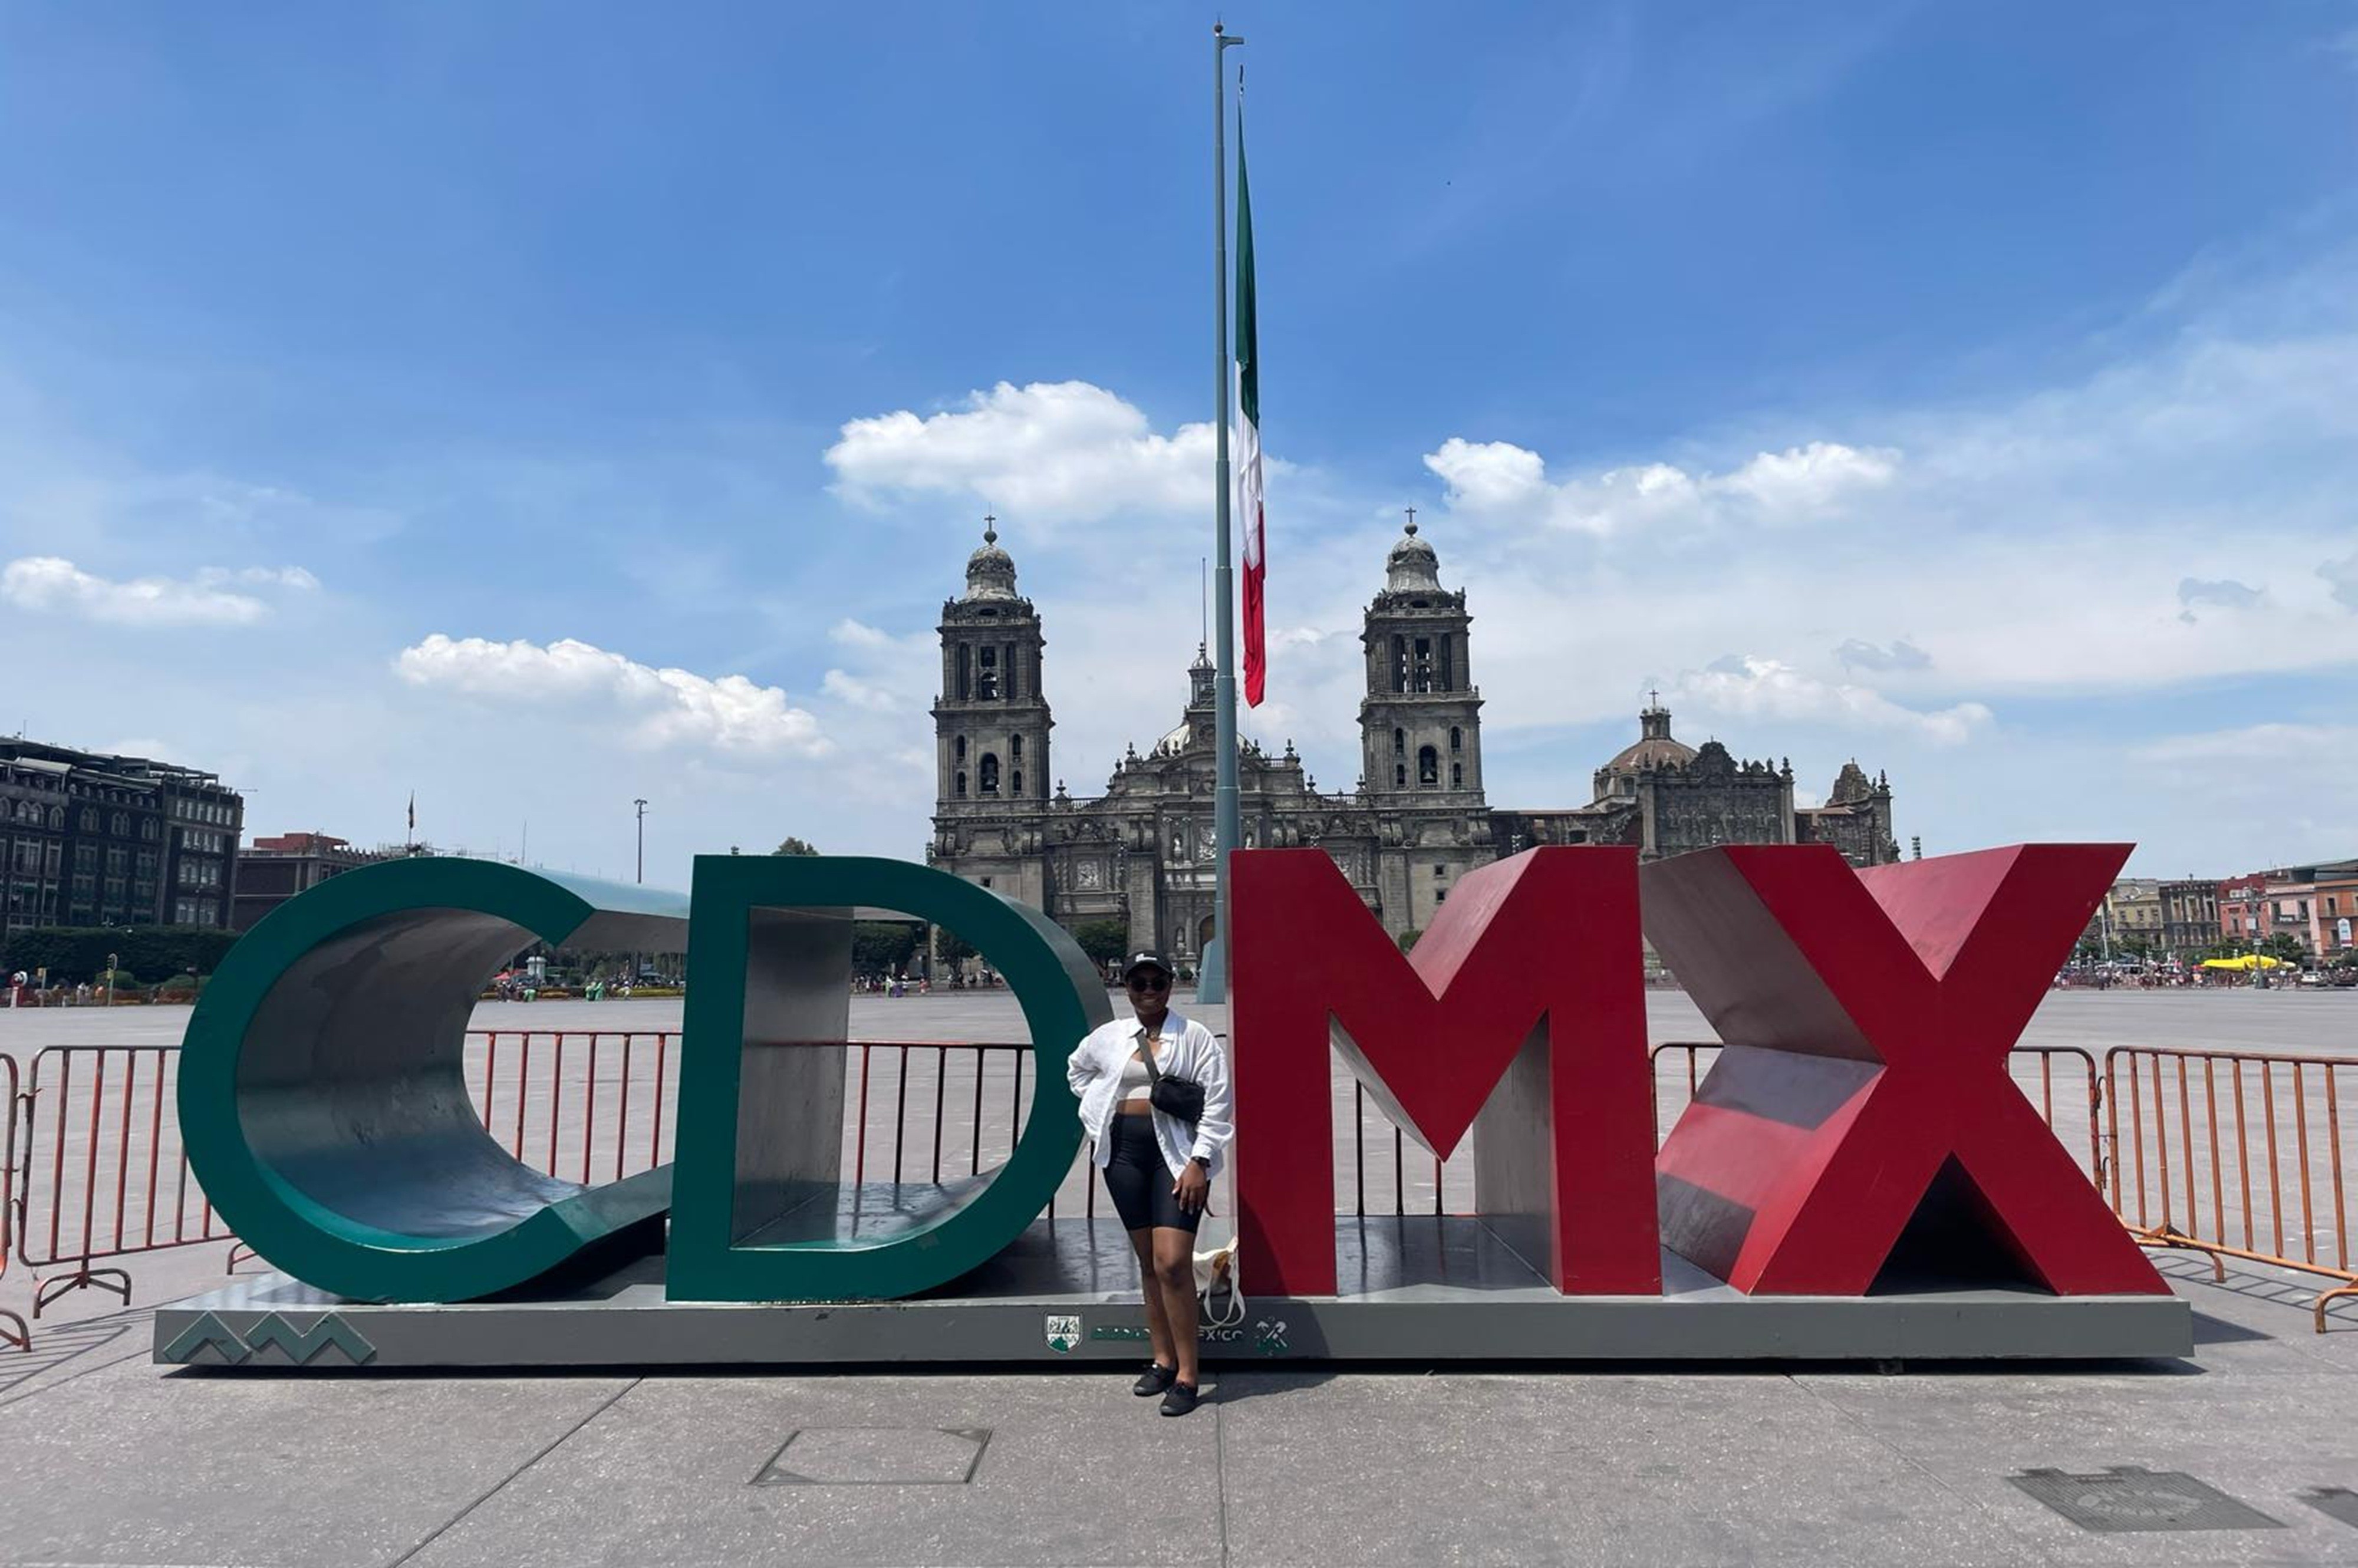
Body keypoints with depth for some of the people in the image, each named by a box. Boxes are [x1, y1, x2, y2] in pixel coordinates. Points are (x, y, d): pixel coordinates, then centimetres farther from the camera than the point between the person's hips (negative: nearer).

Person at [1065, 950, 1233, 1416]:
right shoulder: (1109, 1037, 8)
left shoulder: (1194, 1036, -4)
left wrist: (1199, 1163, -14)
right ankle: (1162, 1360, 22)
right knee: (1148, 1262, 11)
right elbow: (1077, 1071, 28)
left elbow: (1216, 1103, -7)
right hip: (1124, 1151, 4)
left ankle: (1187, 1375, -4)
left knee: (1173, 1264, -13)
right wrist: (1099, 1119, 15)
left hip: (1175, 1152, -4)